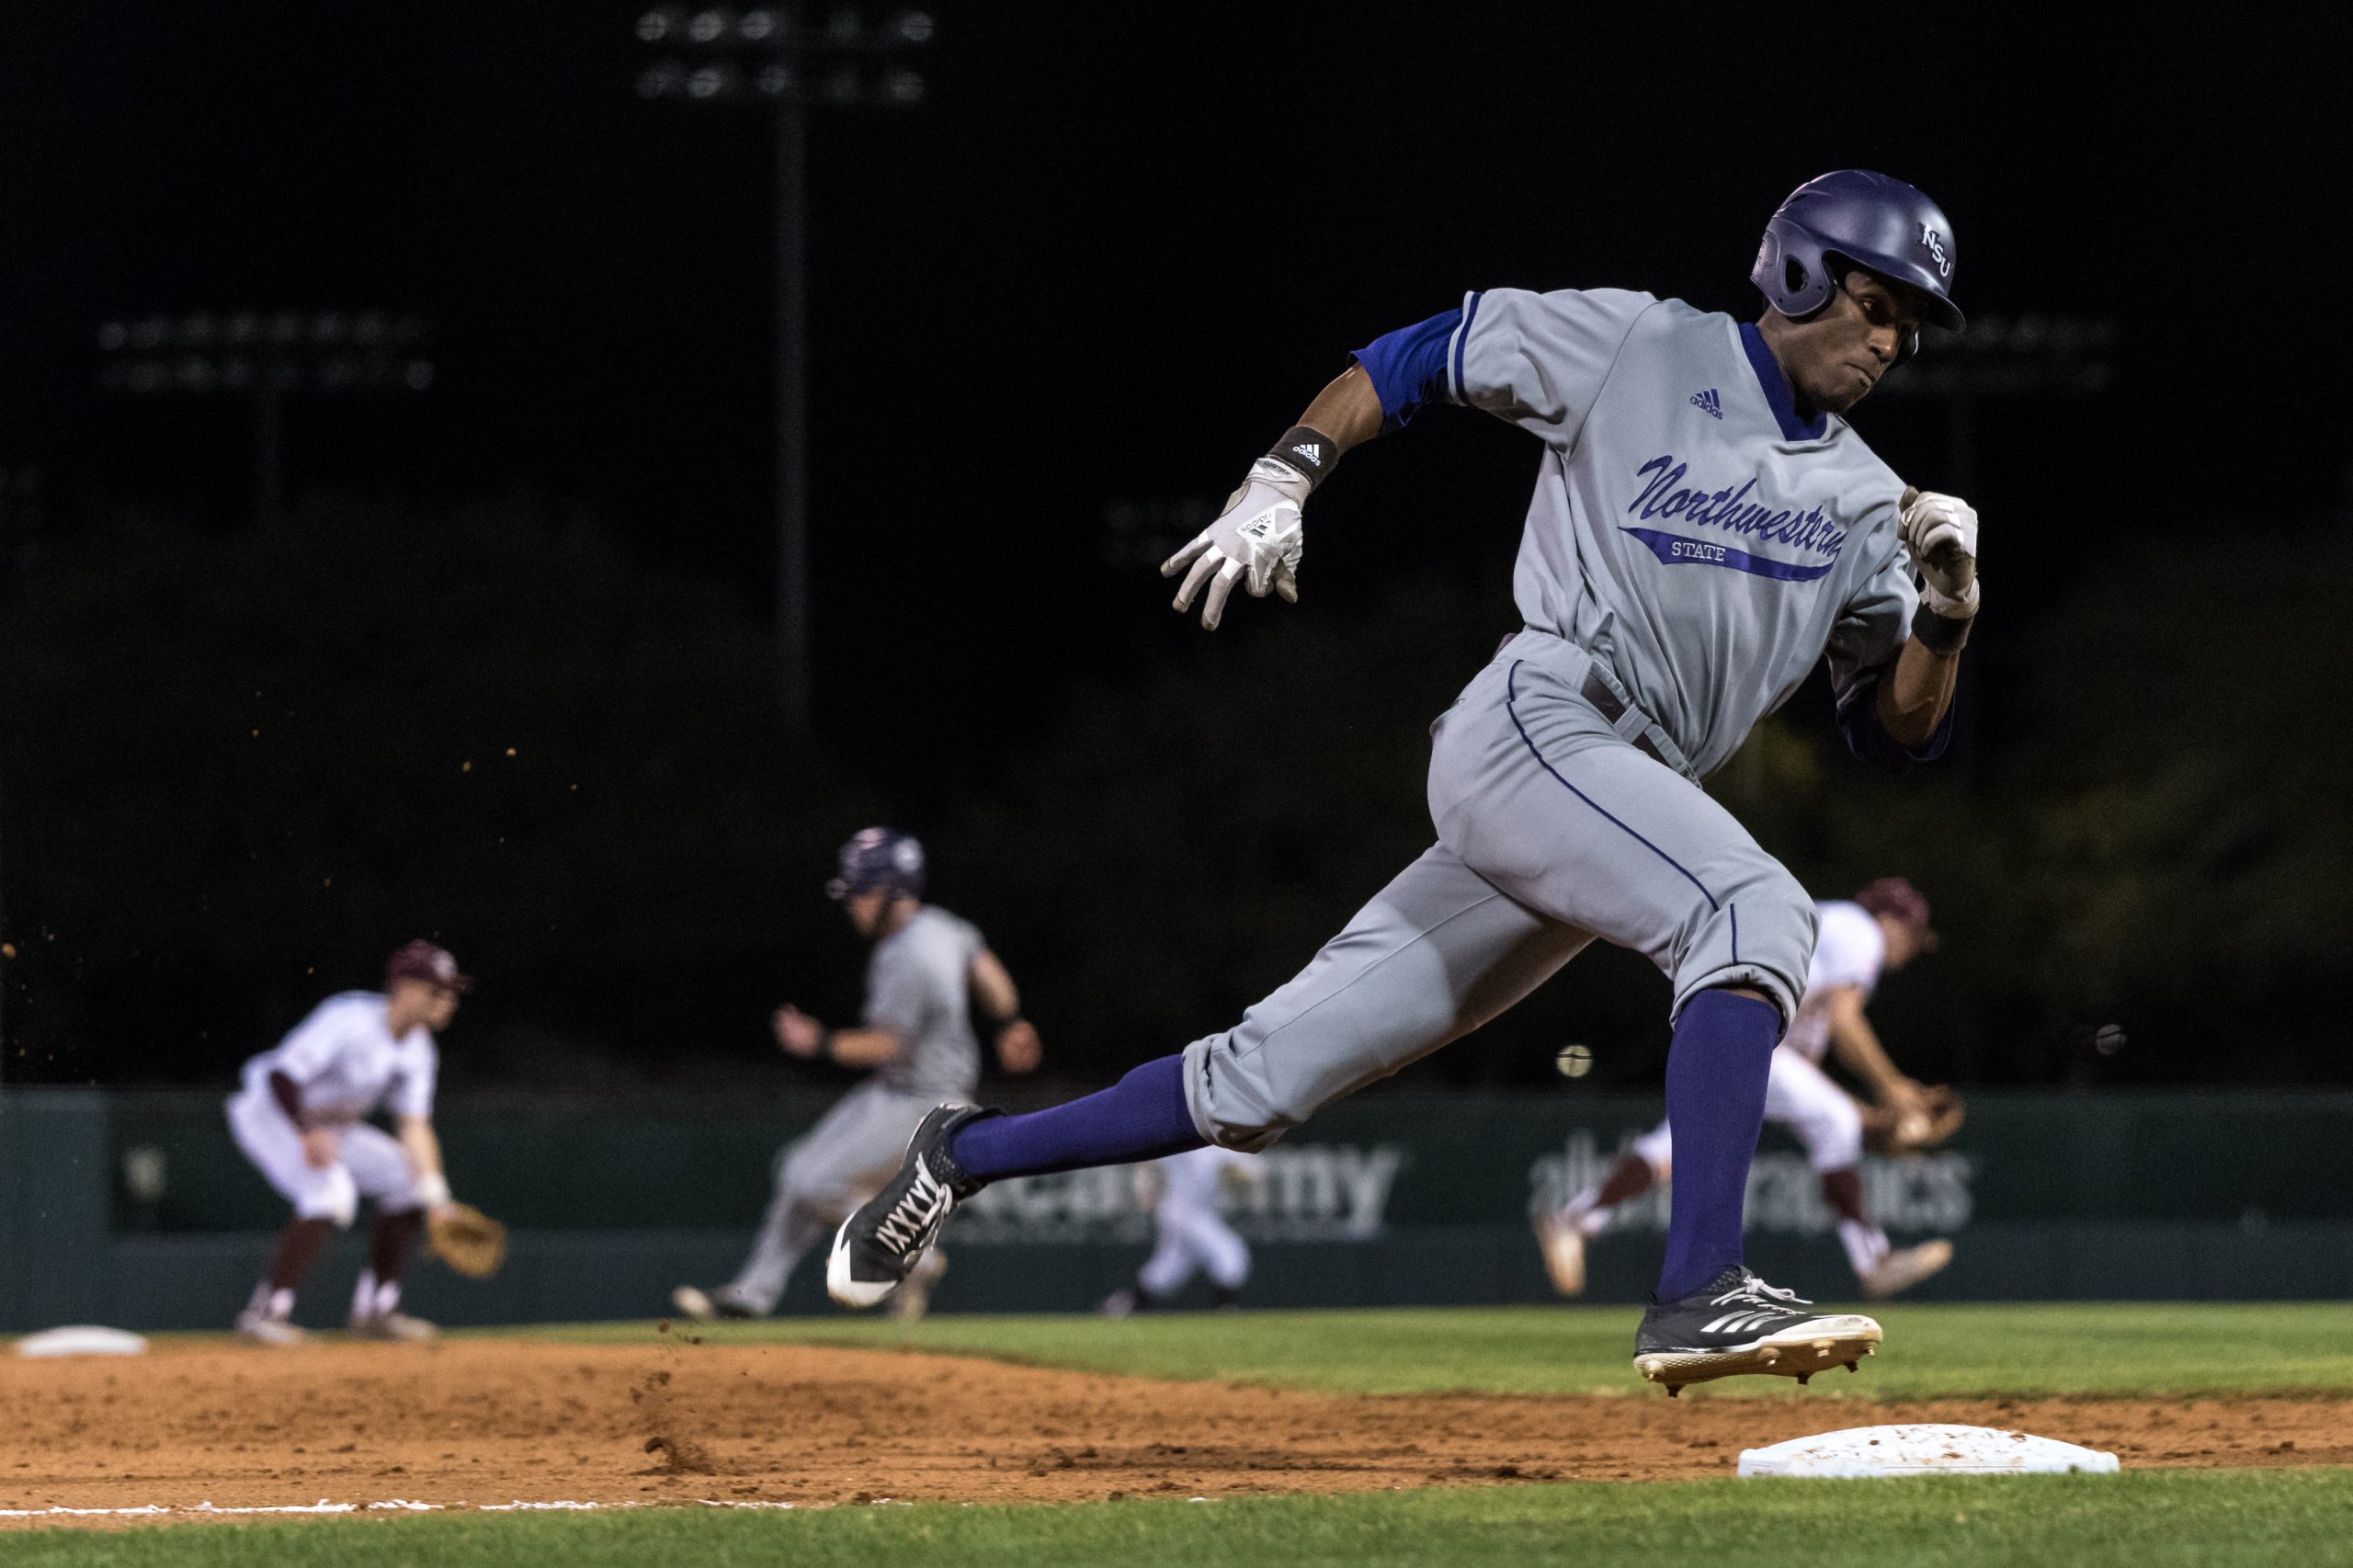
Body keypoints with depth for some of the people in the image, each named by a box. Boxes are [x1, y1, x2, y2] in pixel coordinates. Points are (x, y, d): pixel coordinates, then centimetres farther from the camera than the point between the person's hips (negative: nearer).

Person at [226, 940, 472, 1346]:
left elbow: (414, 1126, -3)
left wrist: (435, 1198, -14)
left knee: (408, 1181, 4)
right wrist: (308, 1135, -45)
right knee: (331, 1191, -30)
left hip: (326, 1126, 9)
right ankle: (265, 1313, -29)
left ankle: (375, 1311, 12)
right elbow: (282, 1076, -32)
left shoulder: (418, 1051, -2)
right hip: (268, 1112, -9)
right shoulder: (348, 1020, -27)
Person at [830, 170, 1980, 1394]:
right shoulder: (1639, 347, 1)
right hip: (1531, 727, -6)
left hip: (1617, 806, 6)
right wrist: (1279, 482, -4)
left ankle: (969, 1156, 20)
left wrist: (1946, 608, -6)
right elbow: (1412, 360, 9)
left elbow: (1900, 733, 13)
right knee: (1756, 910, -31)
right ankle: (1700, 1294, -40)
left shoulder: (1863, 502, 16)